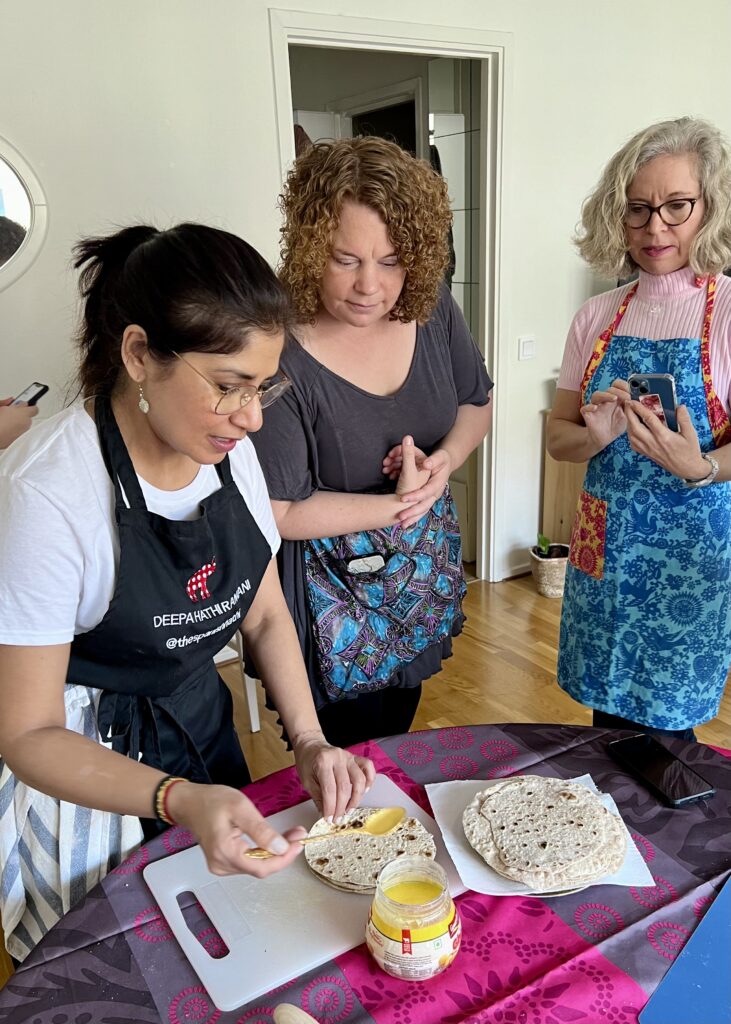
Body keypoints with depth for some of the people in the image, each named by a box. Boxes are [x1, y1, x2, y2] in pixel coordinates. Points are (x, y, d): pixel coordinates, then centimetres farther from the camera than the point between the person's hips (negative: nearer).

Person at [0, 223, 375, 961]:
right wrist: (182, 802, -37)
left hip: (205, 730, 6)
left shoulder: (229, 449, -11)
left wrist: (309, 740, -11)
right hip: (81, 772, -5)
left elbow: (265, 615, 1)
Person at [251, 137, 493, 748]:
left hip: (424, 578, 6)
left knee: (398, 734, 28)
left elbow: (476, 403, 6)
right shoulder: (282, 353, -28)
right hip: (333, 597, -5)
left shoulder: (431, 310, -9)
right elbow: (278, 512, -25)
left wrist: (446, 459, -14)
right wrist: (395, 505, -21)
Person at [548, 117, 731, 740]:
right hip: (605, 549, 4)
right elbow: (558, 436, 7)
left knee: (663, 728, 6)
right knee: (610, 717, 15)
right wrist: (596, 436, -14)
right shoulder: (597, 318, 5)